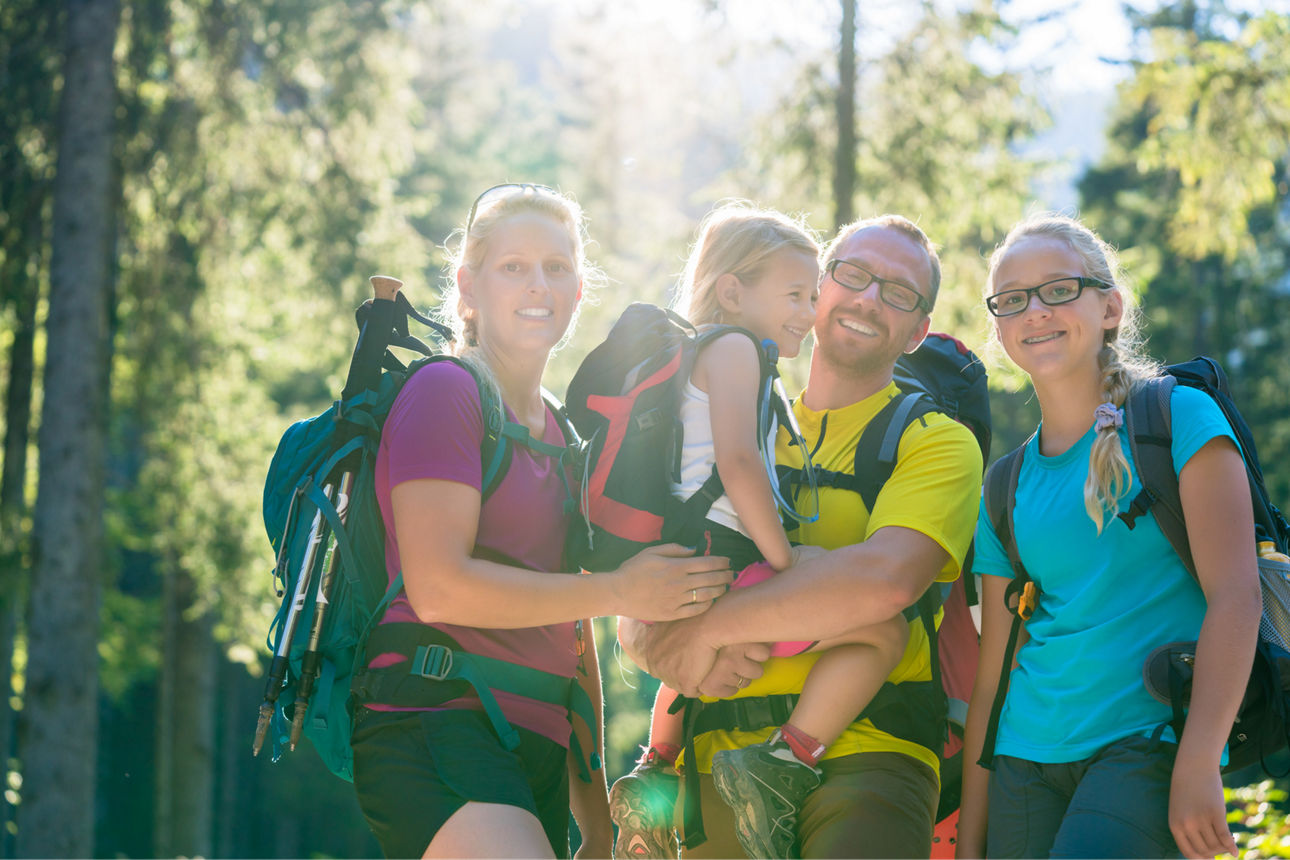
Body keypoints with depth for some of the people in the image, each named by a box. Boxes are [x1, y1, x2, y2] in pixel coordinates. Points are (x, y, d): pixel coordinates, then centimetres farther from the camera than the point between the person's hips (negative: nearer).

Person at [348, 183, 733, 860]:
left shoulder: (560, 435, 23)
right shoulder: (443, 391, -2)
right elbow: (438, 587, -13)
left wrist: (592, 801, 22)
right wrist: (618, 593, -9)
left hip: (536, 749, 8)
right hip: (438, 723, -8)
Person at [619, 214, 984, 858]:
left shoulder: (936, 442, 4)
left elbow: (885, 581, -18)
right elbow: (633, 621, 13)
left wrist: (704, 627, -13)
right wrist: (661, 650, -11)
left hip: (862, 760, -4)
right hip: (719, 757, 4)